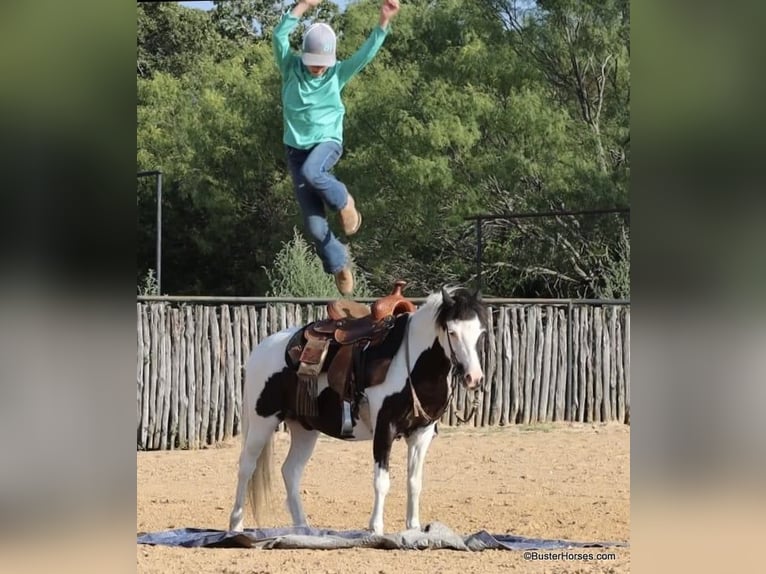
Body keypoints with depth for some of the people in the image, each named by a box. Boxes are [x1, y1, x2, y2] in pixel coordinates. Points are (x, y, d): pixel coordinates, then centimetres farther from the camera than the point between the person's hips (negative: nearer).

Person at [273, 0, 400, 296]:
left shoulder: (338, 73, -5)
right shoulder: (291, 68, -5)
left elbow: (367, 52, -15)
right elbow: (280, 36, -20)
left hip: (327, 142, -2)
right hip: (297, 148, 2)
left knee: (311, 170, -39)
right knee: (314, 223, -2)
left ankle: (344, 202, -11)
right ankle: (340, 266, 17)